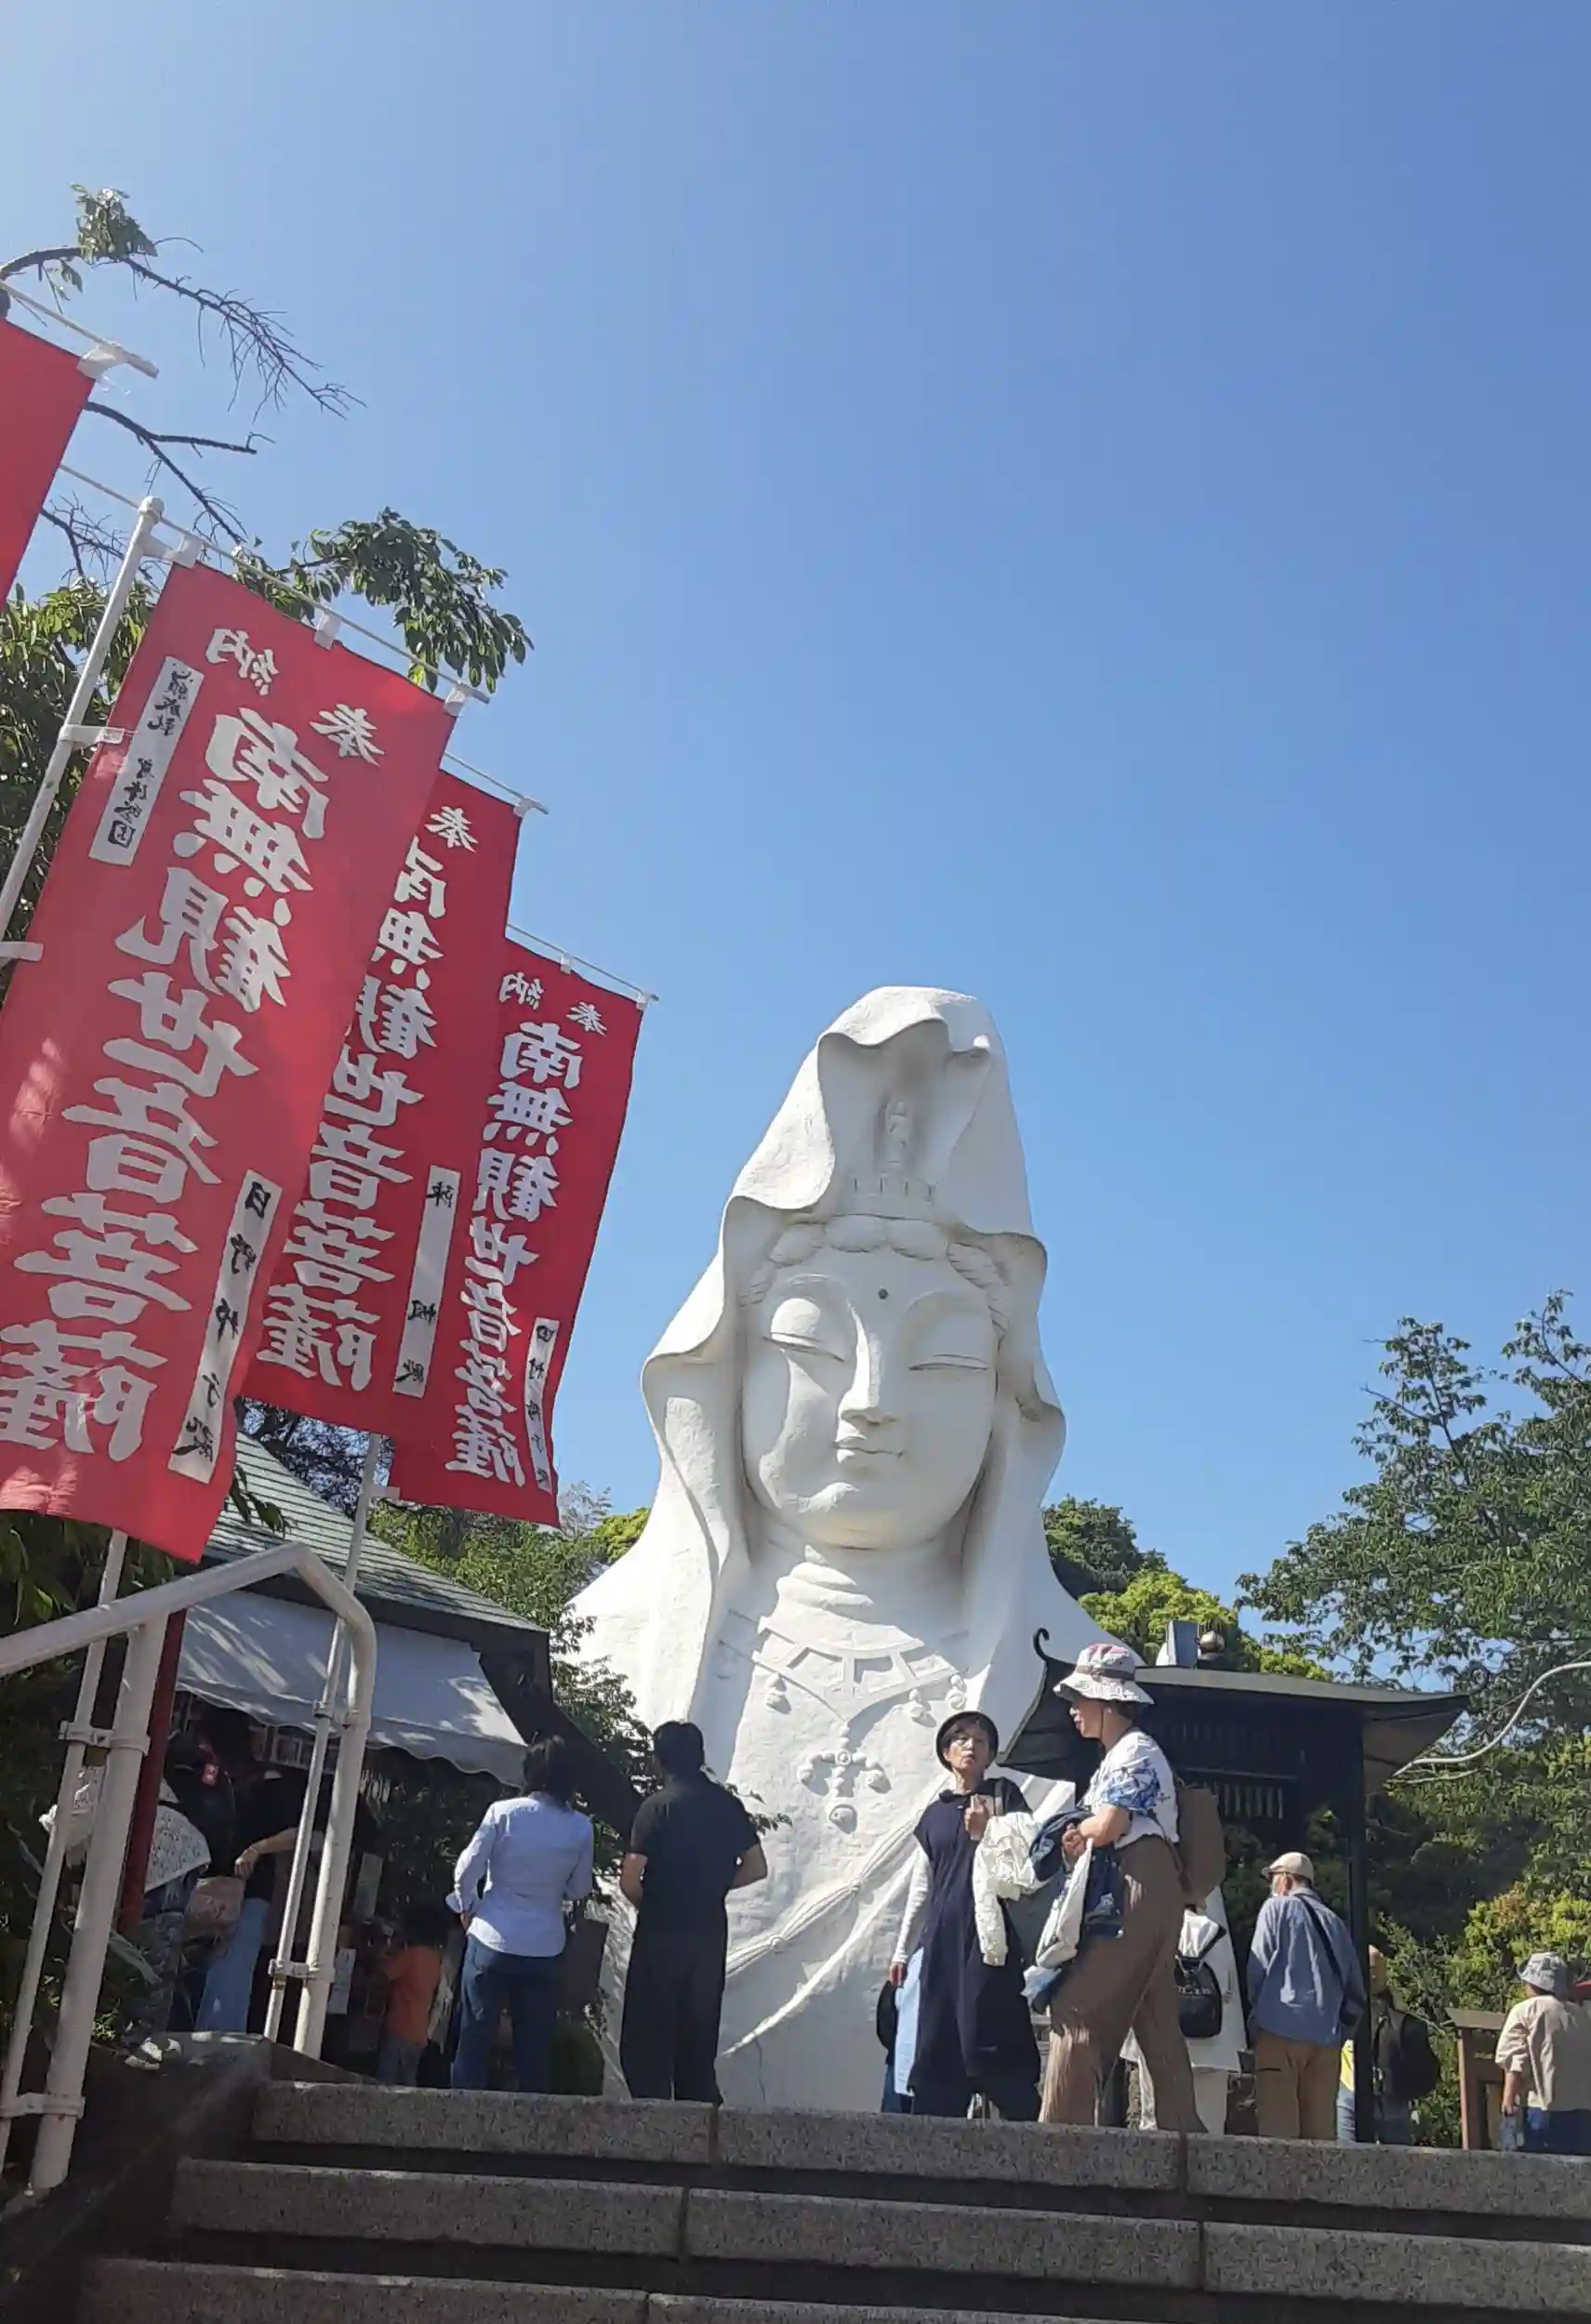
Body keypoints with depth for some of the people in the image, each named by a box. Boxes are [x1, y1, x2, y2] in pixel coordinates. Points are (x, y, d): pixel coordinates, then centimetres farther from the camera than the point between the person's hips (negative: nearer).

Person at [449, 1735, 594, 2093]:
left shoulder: (503, 1812, -10)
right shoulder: (580, 1827, -5)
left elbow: (467, 1870, -6)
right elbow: (579, 1890, 5)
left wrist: (467, 1907, 12)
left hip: (493, 1942, -1)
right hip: (544, 1949, 1)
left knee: (476, 2036, 9)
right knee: (535, 2044, 10)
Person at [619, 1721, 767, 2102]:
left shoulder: (658, 1805, -12)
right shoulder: (728, 1804, 4)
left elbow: (630, 1879, -15)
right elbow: (756, 1868, 8)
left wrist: (647, 1905, 5)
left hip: (661, 1934, -5)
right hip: (710, 1934, 5)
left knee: (647, 2038, 4)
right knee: (698, 2036, 15)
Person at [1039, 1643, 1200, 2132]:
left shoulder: (1135, 1750, -7)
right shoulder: (1117, 1755, 23)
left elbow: (1110, 1824, -18)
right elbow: (1104, 1832, 17)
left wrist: (1075, 1833, -1)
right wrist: (1082, 1837, -3)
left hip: (1139, 1890, -11)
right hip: (1140, 1895, 11)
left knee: (1078, 2010, -12)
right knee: (1155, 2020, 9)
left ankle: (1062, 2128, -13)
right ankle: (1180, 2125, 11)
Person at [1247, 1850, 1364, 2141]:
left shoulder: (1277, 1908, 5)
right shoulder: (1335, 1923, 19)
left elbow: (1258, 1969, -2)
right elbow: (1356, 1991, 16)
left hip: (1281, 2030, -5)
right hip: (1326, 2038, 5)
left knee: (1278, 2131, -7)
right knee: (1320, 2133, 5)